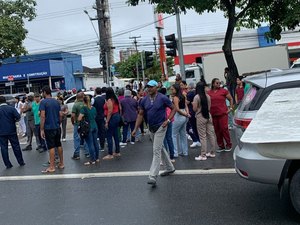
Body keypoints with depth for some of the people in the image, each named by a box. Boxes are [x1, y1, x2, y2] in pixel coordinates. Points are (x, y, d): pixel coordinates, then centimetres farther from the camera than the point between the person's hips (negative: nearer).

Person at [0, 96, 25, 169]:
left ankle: (8, 164, 7)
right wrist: (13, 121, 5)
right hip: (12, 131, 0)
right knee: (16, 146, 8)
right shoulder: (11, 108, -5)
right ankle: (21, 162, 14)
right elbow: (18, 117, -14)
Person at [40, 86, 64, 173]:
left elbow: (43, 116, -15)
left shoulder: (43, 102, -10)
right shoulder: (56, 101, 8)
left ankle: (52, 167, 1)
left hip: (49, 128, -6)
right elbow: (60, 115, 9)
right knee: (59, 145, 14)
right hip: (57, 127, 6)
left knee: (51, 147, -3)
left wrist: (42, 129, -12)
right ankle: (61, 163, 21)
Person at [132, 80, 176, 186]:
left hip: (160, 127, -6)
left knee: (156, 151, -12)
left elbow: (173, 108, -4)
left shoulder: (163, 98, -12)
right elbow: (140, 114, 7)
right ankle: (170, 168, 37)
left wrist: (168, 120, -16)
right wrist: (136, 129, 1)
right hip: (151, 128, 6)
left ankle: (153, 177, -12)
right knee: (160, 148, 19)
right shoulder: (144, 100, 2)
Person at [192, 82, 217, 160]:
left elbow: (194, 109, -11)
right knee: (211, 134, 11)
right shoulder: (208, 96, 4)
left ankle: (203, 155, 2)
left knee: (203, 136, -2)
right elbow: (209, 107, 12)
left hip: (200, 117, -5)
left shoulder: (196, 97, -12)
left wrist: (193, 104, 7)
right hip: (208, 116, 5)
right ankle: (212, 152, 22)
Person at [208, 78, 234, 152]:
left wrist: (231, 108, 2)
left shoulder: (224, 91, 1)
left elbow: (231, 99, 8)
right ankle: (221, 146, 17)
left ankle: (229, 145, 9)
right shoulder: (209, 93, 7)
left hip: (222, 113, -3)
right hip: (213, 115, 3)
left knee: (224, 129, -5)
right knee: (217, 131, 7)